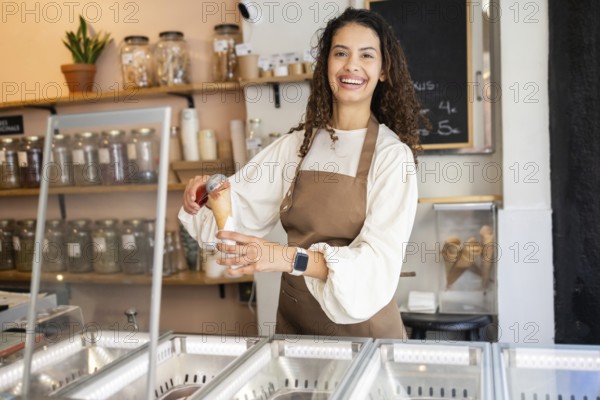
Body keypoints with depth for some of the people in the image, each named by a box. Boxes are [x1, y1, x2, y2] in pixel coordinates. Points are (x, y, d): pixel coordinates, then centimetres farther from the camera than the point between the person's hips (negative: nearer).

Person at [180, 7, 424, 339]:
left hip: (361, 326, -3)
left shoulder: (392, 154, -12)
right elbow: (239, 205, 4)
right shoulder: (297, 144, 2)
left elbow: (378, 261, -21)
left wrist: (289, 258, -34)